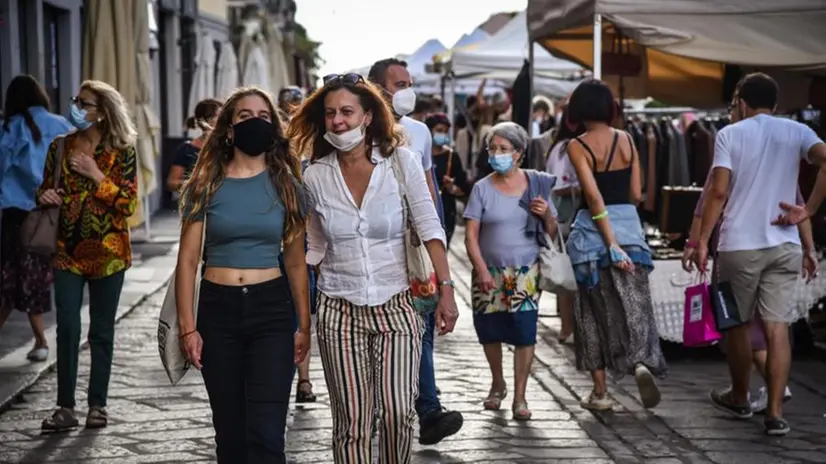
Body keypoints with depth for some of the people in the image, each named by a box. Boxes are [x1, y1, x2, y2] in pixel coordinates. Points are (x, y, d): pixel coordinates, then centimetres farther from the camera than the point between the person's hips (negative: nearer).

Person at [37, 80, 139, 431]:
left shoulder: (122, 152, -3)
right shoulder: (60, 147, 5)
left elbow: (129, 204, -8)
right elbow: (45, 191, 15)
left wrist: (96, 175, -16)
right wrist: (44, 196, -8)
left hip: (108, 253, -2)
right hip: (68, 251, 2)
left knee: (101, 331, 6)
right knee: (67, 329, -6)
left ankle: (97, 405, 14)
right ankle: (65, 407, -2)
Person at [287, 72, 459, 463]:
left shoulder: (401, 162, -5)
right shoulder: (315, 175, 1)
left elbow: (429, 228, -5)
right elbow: (314, 249, 11)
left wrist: (446, 290, -12)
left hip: (396, 306, -1)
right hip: (339, 311, 1)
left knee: (398, 413, -9)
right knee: (351, 421, 2)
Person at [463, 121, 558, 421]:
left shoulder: (536, 184, 3)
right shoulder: (483, 189, 0)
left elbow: (552, 232, 7)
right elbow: (471, 236, -3)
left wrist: (546, 215, -13)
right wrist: (482, 270, -12)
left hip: (525, 272, 0)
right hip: (490, 272, 0)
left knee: (524, 332, -8)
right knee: (490, 331, 6)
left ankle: (520, 397, 1)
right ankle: (498, 385, 30)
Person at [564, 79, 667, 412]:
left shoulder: (578, 146, -8)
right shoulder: (627, 141, 5)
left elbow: (594, 198, -16)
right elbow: (636, 195, 6)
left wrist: (611, 244, -18)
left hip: (594, 228, -3)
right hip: (629, 223, 3)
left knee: (595, 311, 9)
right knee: (634, 305, 5)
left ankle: (600, 391, 13)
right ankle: (642, 363, -23)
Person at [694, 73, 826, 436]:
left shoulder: (730, 134, 1)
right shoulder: (797, 132, 7)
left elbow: (719, 191, -8)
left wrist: (703, 240, -3)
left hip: (740, 244, -2)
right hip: (784, 245, 2)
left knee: (737, 324, 14)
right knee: (777, 327, 2)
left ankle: (739, 399, 29)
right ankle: (775, 413, -4)